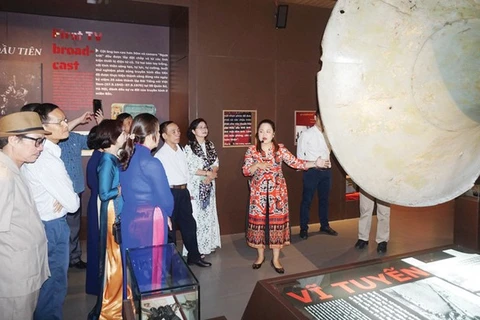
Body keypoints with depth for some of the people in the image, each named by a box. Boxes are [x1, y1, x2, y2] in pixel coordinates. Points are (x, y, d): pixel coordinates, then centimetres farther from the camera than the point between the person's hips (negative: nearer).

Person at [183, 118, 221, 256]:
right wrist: (207, 173, -12)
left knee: (209, 213, 11)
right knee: (196, 214, -3)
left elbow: (216, 163, 7)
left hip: (209, 185, 6)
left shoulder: (210, 145, 8)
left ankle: (208, 244, 24)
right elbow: (189, 168, -16)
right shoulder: (189, 147, -9)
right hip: (195, 185, -6)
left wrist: (211, 175, -12)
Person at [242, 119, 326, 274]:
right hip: (259, 192, 0)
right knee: (259, 221, 4)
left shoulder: (280, 149, -1)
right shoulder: (251, 150, -1)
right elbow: (245, 171, -4)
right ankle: (260, 256, 24)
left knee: (277, 221, 2)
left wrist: (315, 163, -19)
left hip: (277, 191, 0)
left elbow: (296, 163, -7)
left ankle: (275, 259, 16)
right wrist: (258, 165, -22)